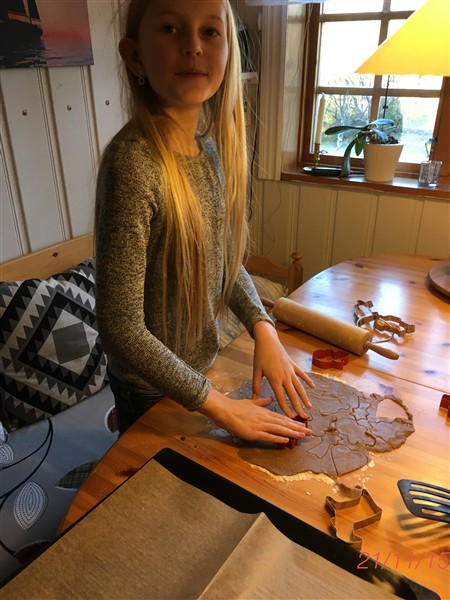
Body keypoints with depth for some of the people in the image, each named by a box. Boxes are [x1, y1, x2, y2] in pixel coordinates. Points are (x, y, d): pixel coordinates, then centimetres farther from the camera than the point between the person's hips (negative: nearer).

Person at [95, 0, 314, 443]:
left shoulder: (212, 148, -7)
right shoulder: (133, 162, -29)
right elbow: (120, 329, -29)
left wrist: (263, 330, -9)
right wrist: (220, 406, -22)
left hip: (202, 366, 6)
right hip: (152, 389, -6)